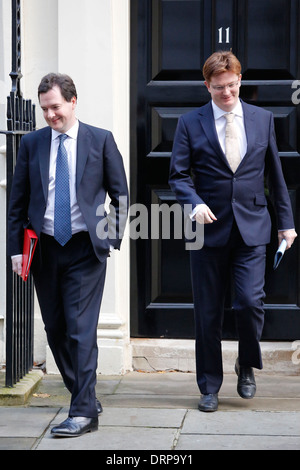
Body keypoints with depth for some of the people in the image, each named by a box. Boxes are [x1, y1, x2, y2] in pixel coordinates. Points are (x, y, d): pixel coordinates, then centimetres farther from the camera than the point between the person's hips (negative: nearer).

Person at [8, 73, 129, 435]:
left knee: (81, 328, -10)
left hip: (85, 247, -4)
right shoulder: (31, 144, 8)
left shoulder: (100, 140, 1)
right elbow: (18, 201, 9)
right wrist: (16, 248, 2)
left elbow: (120, 195, 5)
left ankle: (83, 412, -8)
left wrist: (114, 239, -2)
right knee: (55, 330, 8)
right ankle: (85, 398, 23)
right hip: (45, 247, 4)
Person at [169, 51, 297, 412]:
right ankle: (209, 387, 16)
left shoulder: (262, 119, 8)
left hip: (251, 228, 1)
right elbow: (179, 175, 1)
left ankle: (247, 366, 16)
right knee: (208, 313, 3)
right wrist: (195, 203, -18)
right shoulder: (190, 123, 3)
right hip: (210, 228, 0)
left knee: (250, 302, -12)